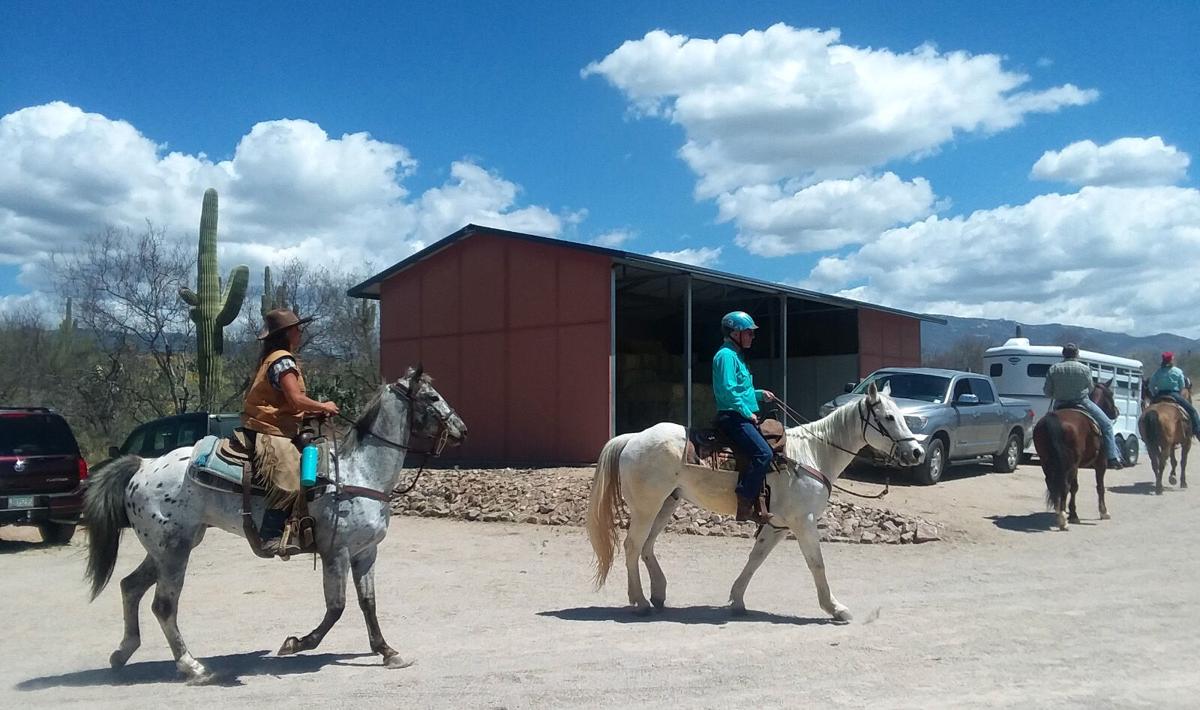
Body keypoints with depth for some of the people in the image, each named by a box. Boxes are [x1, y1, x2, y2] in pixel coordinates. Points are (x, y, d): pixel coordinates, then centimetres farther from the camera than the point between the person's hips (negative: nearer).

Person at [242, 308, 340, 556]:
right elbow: (296, 399, -22)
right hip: (270, 433, -11)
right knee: (290, 480, -22)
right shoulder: (283, 360, -13)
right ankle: (272, 535, -20)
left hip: (269, 429, 11)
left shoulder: (270, 358, 19)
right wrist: (323, 407, -7)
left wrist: (313, 410, 8)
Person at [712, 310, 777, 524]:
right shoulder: (726, 355, -9)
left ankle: (759, 502, 5)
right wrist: (747, 412, -15)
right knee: (763, 453, -24)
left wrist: (760, 394, 17)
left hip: (742, 417, 11)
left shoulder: (736, 356, 22)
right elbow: (728, 391, -19)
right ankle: (745, 506, -24)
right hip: (733, 417, -11)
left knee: (768, 452, 6)